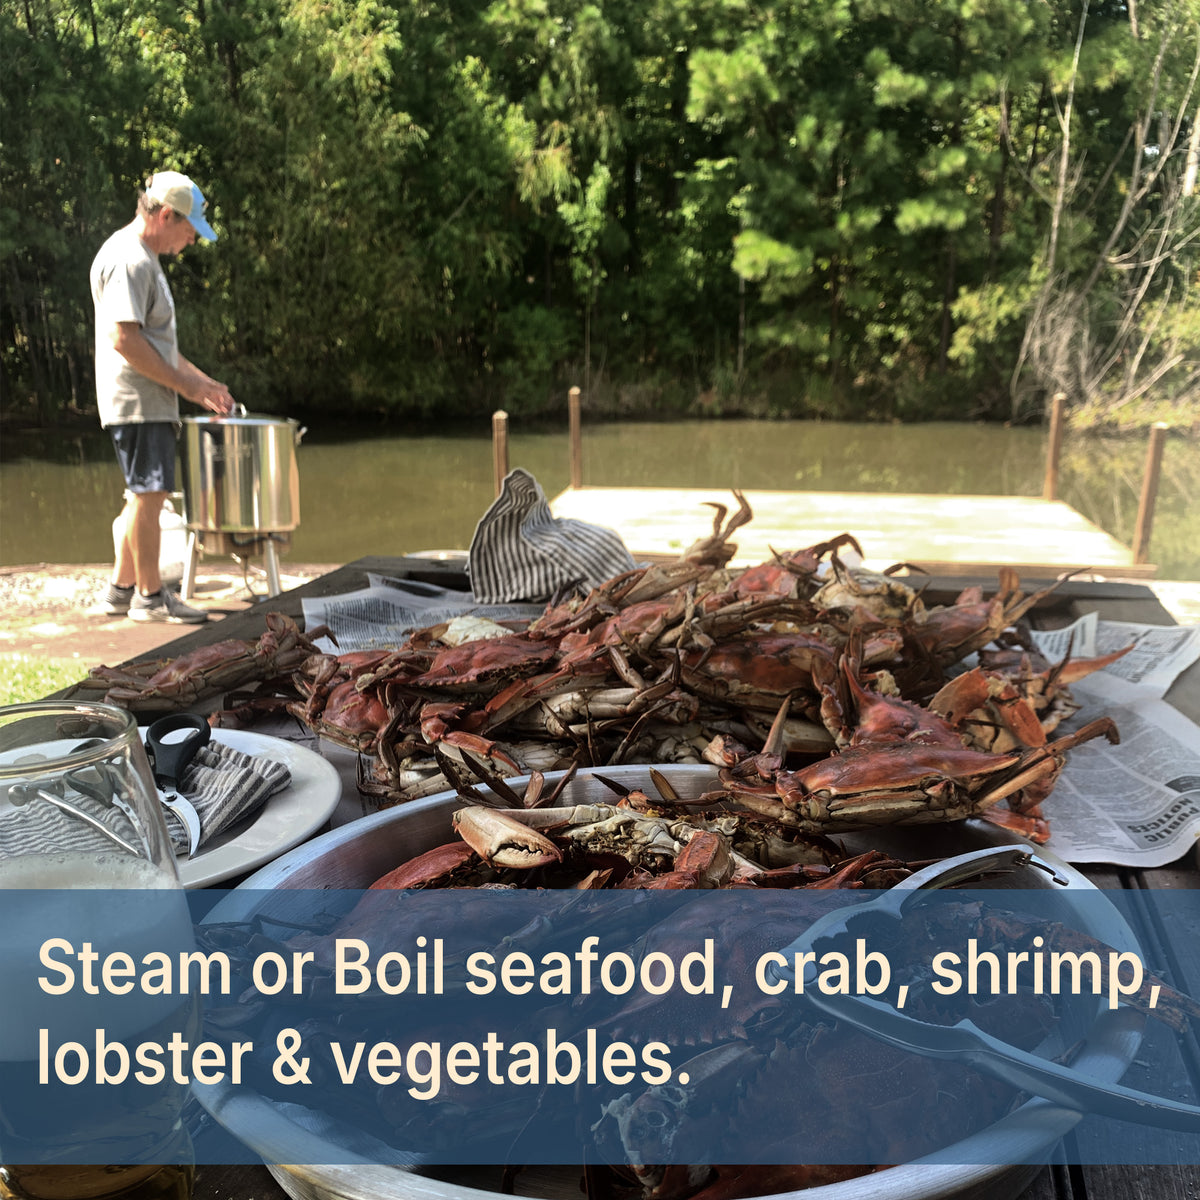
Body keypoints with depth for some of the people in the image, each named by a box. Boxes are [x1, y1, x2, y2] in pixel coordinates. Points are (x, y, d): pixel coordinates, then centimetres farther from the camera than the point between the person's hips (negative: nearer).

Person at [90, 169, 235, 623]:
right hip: (137, 402, -10)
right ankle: (150, 594, 4)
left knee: (144, 496, 14)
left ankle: (122, 587, 23)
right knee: (148, 494, -6)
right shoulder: (127, 259, -13)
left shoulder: (145, 259, 20)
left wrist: (202, 380, 16)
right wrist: (184, 384, -16)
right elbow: (124, 338, -22)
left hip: (152, 401, 10)